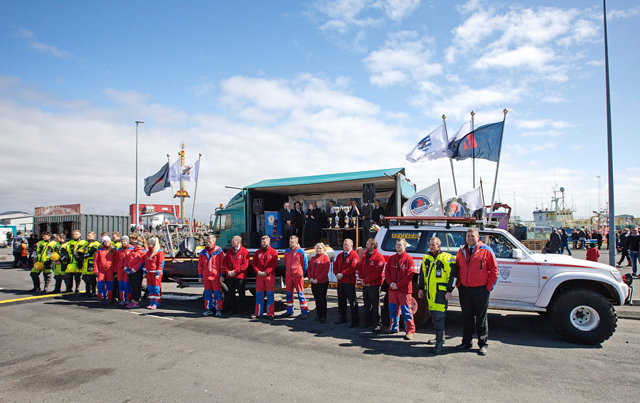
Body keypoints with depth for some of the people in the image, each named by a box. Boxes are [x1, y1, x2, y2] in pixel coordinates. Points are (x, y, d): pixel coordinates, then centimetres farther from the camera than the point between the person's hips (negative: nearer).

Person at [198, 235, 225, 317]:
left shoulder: (219, 251, -1)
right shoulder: (203, 252, 10)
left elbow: (222, 264, -2)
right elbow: (200, 266, 13)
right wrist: (200, 276, 10)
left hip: (216, 276, -4)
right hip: (206, 277, 4)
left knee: (217, 293, 0)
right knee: (207, 293, 9)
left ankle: (218, 310, 8)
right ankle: (208, 309, 19)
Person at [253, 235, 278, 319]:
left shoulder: (273, 252, 3)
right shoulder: (258, 252, 13)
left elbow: (274, 264, -6)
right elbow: (253, 263, 9)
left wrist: (266, 272, -16)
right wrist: (258, 271, -9)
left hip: (270, 275, -3)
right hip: (259, 276, 3)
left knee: (270, 295, -4)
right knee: (259, 294, 6)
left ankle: (270, 313, 0)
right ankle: (258, 313, 14)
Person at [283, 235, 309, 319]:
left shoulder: (300, 251, -4)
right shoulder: (287, 251, 9)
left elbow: (305, 263, 0)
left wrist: (302, 273, 1)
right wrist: (287, 272, 15)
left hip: (298, 275, -5)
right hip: (288, 275, 5)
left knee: (300, 293, -3)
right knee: (289, 293, 10)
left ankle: (304, 312, 2)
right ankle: (289, 310, 22)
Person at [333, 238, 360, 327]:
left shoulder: (354, 255, -7)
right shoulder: (340, 255, 16)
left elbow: (353, 267, -18)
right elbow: (335, 265, 13)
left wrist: (342, 274, -18)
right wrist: (337, 274, -6)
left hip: (349, 282, -7)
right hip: (340, 281, 7)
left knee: (352, 301, -4)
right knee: (341, 301, 15)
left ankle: (355, 320, 2)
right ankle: (343, 318, 28)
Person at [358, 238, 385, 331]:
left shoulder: (379, 257, -12)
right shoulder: (365, 256, 14)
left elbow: (377, 272, -19)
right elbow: (360, 268, 16)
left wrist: (366, 280, -17)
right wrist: (362, 279, -2)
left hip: (374, 285, -8)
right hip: (365, 285, 8)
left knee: (375, 305, -1)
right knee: (366, 304, 16)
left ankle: (376, 324, 6)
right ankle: (368, 322, 28)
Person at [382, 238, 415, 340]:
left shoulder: (409, 259, -6)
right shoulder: (391, 258, 9)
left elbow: (409, 275, -11)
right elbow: (387, 271, 9)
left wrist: (398, 285, -14)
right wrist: (390, 282, -7)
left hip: (404, 289, -5)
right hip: (392, 289, 5)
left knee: (405, 310, -3)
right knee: (392, 309, 13)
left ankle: (410, 331, 5)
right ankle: (393, 327, 28)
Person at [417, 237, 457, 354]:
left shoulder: (447, 258, -6)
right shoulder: (426, 258, 14)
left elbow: (453, 275, -8)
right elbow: (422, 274, 22)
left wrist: (449, 291, -12)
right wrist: (421, 288, 20)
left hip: (441, 292, -7)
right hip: (429, 292, 7)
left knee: (438, 316, -12)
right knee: (434, 316, 15)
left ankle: (439, 343, -9)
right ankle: (440, 337, 30)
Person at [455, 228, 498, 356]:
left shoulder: (486, 251, -3)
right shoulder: (462, 251, 10)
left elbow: (494, 269, -2)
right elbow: (457, 269, 17)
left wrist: (489, 287, -6)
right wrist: (459, 284, 7)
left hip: (481, 290, -4)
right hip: (464, 290, 4)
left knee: (481, 318, 5)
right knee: (467, 317, 11)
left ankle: (483, 344, 14)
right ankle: (466, 342, 21)